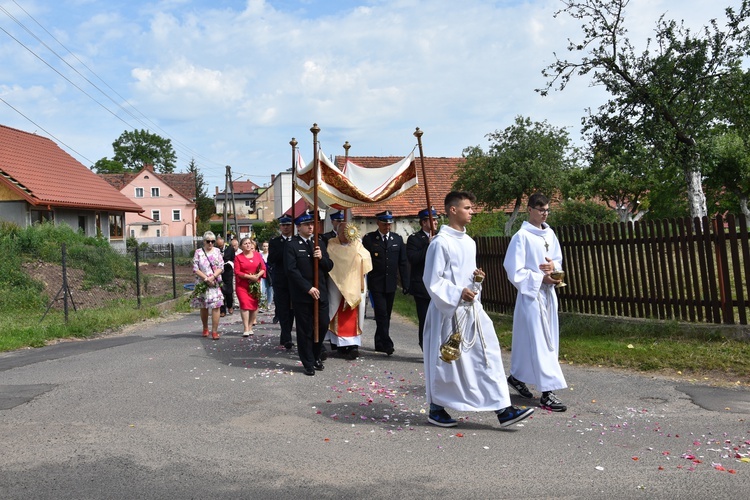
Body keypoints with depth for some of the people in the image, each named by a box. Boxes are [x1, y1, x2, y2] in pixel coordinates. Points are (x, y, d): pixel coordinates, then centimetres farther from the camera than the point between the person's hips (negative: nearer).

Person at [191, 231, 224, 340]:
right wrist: (206, 278, -13)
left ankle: (214, 331, -6)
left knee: (216, 306, -8)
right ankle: (205, 328, 27)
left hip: (215, 283, 0)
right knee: (203, 307, 9)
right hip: (202, 284, 0)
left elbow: (221, 267, 1)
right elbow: (195, 269, -4)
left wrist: (213, 277, -14)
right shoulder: (198, 252, 2)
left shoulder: (217, 251, 6)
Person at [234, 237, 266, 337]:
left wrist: (257, 276, -13)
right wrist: (249, 276, -16)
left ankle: (250, 326, 15)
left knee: (254, 305, 2)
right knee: (245, 304, -12)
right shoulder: (238, 257, 1)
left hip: (255, 284, 3)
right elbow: (237, 272, -5)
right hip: (242, 285, -3)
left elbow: (263, 268, 6)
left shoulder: (257, 255, 8)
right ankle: (246, 329, -10)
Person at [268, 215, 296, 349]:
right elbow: (271, 260, -8)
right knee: (283, 310, -7)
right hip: (280, 281, -1)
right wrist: (286, 250, -15)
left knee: (291, 309, 7)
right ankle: (287, 338, -10)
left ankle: (285, 337, 18)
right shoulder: (274, 242, 6)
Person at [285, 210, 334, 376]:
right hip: (302, 295, -5)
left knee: (323, 326, 7)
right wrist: (308, 288, -16)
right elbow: (292, 270, -12)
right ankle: (308, 363, 17)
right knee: (305, 330, 4)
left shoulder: (320, 243, 12)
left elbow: (329, 267, 11)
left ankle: (315, 356, 29)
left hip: (321, 293, 5)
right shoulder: (291, 246, -5)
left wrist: (321, 258, -11)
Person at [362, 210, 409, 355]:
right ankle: (387, 344, -6)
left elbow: (403, 263, 7)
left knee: (386, 315, 10)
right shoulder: (369, 239, -2)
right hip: (376, 284, -4)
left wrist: (406, 284, 3)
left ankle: (379, 343, 22)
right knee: (382, 314, -9)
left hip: (391, 284, 4)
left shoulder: (397, 239, 7)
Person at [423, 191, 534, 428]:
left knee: (488, 354, 1)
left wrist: (477, 277, 1)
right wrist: (458, 293, -21)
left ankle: (502, 409, 4)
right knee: (446, 360, 4)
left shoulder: (469, 242, 12)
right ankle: (436, 409, 21)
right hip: (449, 310, -7)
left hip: (472, 308, 7)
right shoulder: (440, 242, -12)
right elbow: (432, 280, -14)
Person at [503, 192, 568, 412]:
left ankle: (517, 377, 32)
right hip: (531, 293, -7)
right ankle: (547, 393, -5)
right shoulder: (522, 236, -12)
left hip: (548, 293, 7)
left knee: (529, 339, 14)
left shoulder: (549, 233, 9)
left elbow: (558, 259, 19)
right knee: (539, 342, -7)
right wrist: (541, 278, -17)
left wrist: (553, 266, -4)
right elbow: (515, 272, -13)